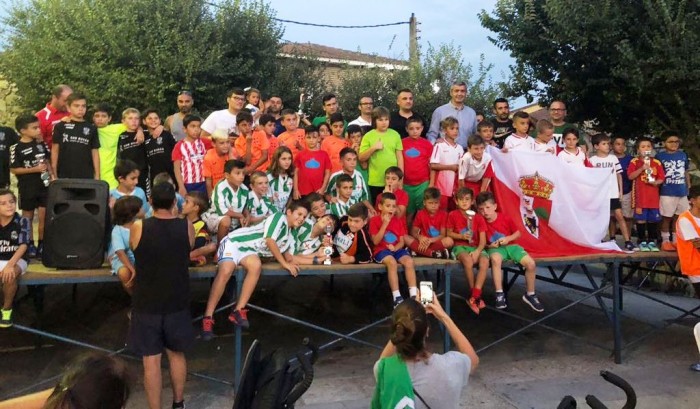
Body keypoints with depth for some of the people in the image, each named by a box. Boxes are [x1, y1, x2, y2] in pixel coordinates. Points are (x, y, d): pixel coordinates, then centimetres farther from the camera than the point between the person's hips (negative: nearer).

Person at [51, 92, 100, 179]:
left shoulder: (91, 129, 6)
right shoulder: (60, 126, 2)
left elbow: (95, 153, 7)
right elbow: (55, 150, 5)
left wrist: (97, 176, 3)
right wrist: (54, 174, 1)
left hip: (86, 176, 1)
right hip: (64, 176, -1)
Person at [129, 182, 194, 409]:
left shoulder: (138, 227, -13)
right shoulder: (187, 227, -9)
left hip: (147, 303, -2)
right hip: (177, 302, 2)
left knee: (151, 360, 6)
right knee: (177, 354, 19)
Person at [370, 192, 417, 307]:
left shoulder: (398, 221, 13)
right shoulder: (374, 220, -2)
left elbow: (401, 242, 8)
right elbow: (376, 241, -13)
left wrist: (395, 248, -15)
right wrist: (385, 224, -17)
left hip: (396, 249, 4)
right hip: (381, 250, -4)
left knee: (409, 261, -25)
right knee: (392, 262, -35)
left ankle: (414, 295, -24)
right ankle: (397, 297, -32)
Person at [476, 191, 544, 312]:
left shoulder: (505, 218, -5)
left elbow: (517, 233, 6)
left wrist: (508, 238, -12)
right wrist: (489, 245, -14)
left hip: (510, 246, 2)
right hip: (494, 248, -2)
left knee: (531, 263, -21)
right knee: (495, 259, -42)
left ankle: (530, 295, 1)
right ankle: (500, 294, -33)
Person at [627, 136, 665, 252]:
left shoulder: (656, 162, 7)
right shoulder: (635, 162, 0)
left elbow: (662, 178, 8)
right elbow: (630, 176, -10)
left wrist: (656, 182, -12)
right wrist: (642, 168, -19)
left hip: (653, 196, 3)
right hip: (640, 196, -3)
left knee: (653, 219, 7)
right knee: (641, 219, 1)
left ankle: (652, 241, 16)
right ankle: (642, 242, 9)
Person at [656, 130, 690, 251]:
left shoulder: (683, 155, 8)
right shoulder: (660, 156, -5)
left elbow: (686, 173, 15)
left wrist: (689, 187, 15)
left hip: (682, 192, 4)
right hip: (667, 193, -4)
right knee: (667, 217, 3)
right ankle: (665, 241, 13)